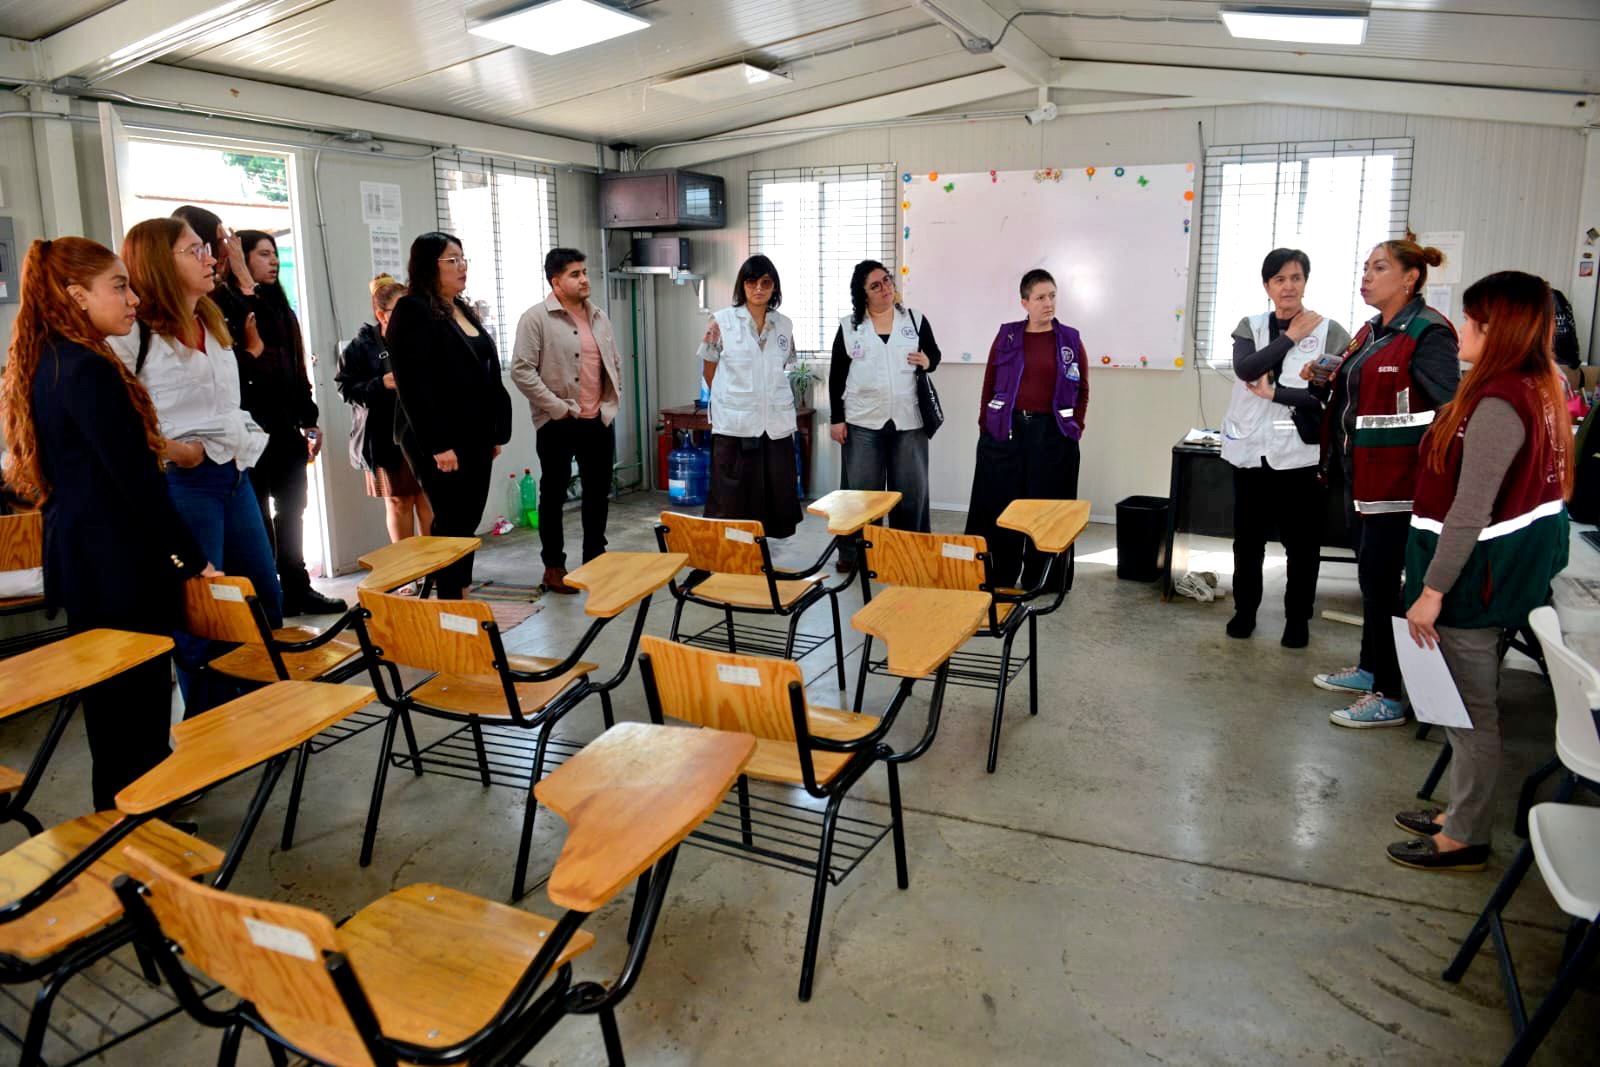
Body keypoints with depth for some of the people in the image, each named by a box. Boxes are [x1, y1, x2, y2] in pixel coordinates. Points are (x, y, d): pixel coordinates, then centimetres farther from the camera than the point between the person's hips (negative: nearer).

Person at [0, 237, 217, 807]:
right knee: (138, 702, 1)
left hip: (79, 562, 10)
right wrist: (191, 559, -14)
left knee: (110, 697, 19)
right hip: (121, 566, -10)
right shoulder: (90, 370, -19)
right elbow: (133, 480, -20)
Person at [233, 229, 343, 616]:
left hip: (286, 428, 8)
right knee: (259, 516, 0)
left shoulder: (280, 307, 18)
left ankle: (297, 589, 20)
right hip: (253, 429, -8)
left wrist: (309, 420, 16)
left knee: (291, 511, 12)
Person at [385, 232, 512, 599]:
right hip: (442, 442, -8)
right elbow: (412, 385, -18)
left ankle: (462, 601, 21)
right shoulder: (412, 312, -10)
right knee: (452, 523, -3)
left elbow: (487, 375, 19)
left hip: (475, 437, 8)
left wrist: (496, 431, 13)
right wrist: (437, 445, -22)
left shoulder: (463, 310, 17)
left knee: (468, 523, 11)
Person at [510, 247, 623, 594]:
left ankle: (595, 560, 23)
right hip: (558, 424, -6)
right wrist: (557, 408, -14)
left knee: (598, 493, 11)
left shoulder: (599, 317, 12)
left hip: (599, 421, 6)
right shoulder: (536, 318, -8)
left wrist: (611, 405, 8)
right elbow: (521, 370, -14)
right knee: (554, 495, 4)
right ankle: (554, 566, 14)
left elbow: (615, 363, 18)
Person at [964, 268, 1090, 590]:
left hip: (1052, 434, 0)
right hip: (1005, 431, 0)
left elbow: (1082, 390, 10)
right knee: (1000, 506, 4)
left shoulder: (1071, 339, 5)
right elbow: (989, 386, 6)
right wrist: (985, 428, 2)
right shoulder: (1006, 337, 3)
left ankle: (1037, 581, 17)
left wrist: (1076, 428, 4)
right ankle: (999, 577, 16)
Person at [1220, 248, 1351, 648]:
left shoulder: (1329, 331, -3)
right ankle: (1244, 610, 29)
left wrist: (1274, 392, -12)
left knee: (1301, 543, 7)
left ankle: (1298, 618, 23)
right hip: (1251, 450, 3)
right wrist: (1291, 336, -9)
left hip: (1299, 452, -2)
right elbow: (1245, 369, -13)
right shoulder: (1250, 326, 6)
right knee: (1247, 539, 13)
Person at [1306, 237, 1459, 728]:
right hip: (1358, 474, 9)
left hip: (1394, 480, -9)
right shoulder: (1371, 332, 13)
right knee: (1370, 575, 17)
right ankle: (1369, 669, 31)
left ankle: (1389, 697, 5)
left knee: (1380, 579, -4)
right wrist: (1324, 382, 5)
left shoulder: (1428, 333, -14)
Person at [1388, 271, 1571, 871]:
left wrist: (1433, 590, -20)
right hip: (1508, 572, 10)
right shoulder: (1540, 390, 8)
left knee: (1471, 711, 2)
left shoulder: (1498, 404, -23)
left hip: (1476, 576, -10)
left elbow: (1471, 512, -25)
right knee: (1471, 706, 20)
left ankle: (1465, 839, 15)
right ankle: (1461, 812, 34)